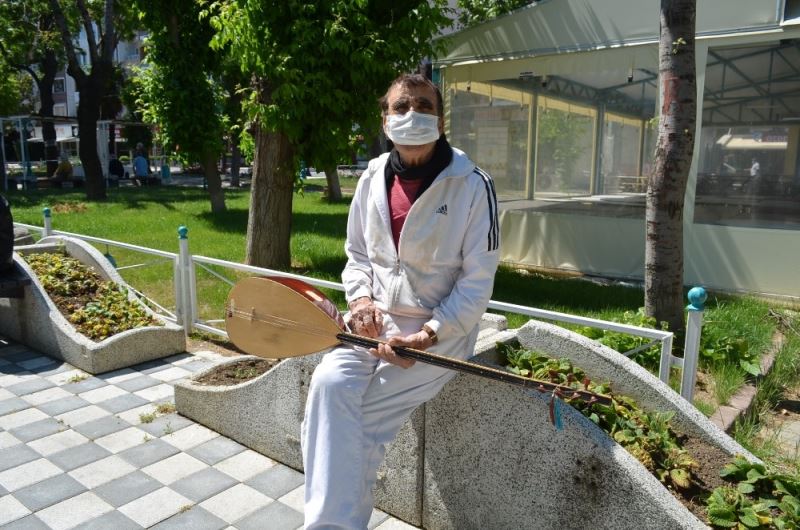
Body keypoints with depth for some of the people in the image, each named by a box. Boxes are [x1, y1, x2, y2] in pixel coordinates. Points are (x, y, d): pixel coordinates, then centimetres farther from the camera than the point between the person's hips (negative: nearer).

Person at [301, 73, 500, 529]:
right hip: (376, 320, 4)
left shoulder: (473, 186, -10)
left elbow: (476, 284, -10)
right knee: (330, 383, -23)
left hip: (442, 329, -4)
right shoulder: (374, 177, 5)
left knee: (365, 416, -19)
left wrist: (426, 336, -21)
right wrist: (360, 300, -6)